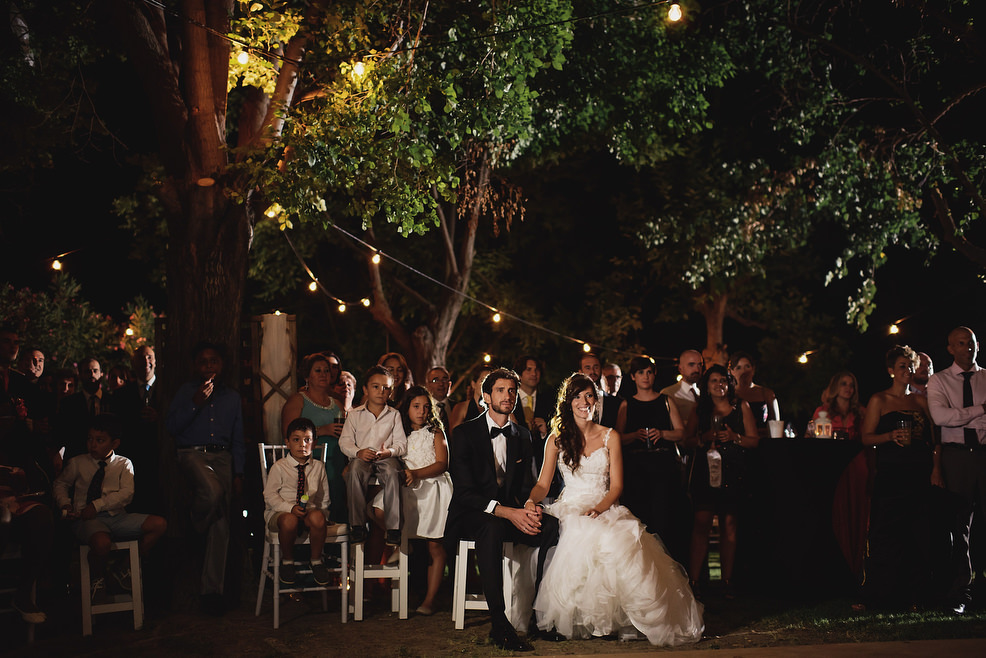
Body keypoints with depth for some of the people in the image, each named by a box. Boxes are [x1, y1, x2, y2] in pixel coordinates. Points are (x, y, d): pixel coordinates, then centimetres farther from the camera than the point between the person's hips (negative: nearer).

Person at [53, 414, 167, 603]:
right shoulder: (77, 463, 13)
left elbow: (126, 493, -3)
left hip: (117, 516, 2)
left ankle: (124, 570, -4)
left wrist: (98, 505, -15)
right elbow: (61, 483, 24)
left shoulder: (123, 464, 9)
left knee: (159, 524, -20)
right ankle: (98, 579, -2)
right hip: (87, 519, -2)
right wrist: (65, 503, 2)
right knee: (102, 543, -39)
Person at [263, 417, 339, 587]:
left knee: (318, 517, -34)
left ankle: (316, 560, -9)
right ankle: (287, 560, -9)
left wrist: (322, 512, -2)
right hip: (280, 511, -2)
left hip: (310, 510, 2)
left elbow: (323, 497, 16)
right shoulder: (279, 467, 1)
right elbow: (269, 495, -4)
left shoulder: (318, 467, 11)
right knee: (289, 521, -38)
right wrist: (290, 508, -18)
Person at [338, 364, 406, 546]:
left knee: (392, 471, -35)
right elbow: (345, 441, 5)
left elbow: (402, 443, 4)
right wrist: (358, 452, -16)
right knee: (355, 470, -34)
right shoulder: (355, 415, 12)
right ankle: (357, 525, -27)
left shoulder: (394, 415, 12)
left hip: (386, 458, 0)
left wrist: (388, 452, -17)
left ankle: (393, 527, -31)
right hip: (361, 458, 1)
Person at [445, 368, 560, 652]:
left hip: (511, 514, 5)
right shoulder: (464, 433, -4)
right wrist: (508, 512, -25)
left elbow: (527, 486, 12)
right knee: (493, 527, -40)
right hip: (470, 516, -5)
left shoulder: (522, 436, 12)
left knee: (553, 525, -24)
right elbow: (465, 491, -13)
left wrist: (531, 508, -14)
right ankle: (498, 624, -37)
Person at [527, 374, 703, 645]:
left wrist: (599, 509, -15)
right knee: (582, 537, -37)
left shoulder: (610, 437, 12)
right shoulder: (556, 440, 12)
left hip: (605, 510, 0)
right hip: (570, 510, 0)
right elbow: (543, 484, 9)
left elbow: (616, 485, 5)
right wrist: (531, 501, -14)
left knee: (624, 540, -35)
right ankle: (585, 620, -23)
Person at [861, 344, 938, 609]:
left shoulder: (921, 401, 15)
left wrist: (936, 467, 0)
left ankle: (913, 592, 9)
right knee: (888, 534, -5)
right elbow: (866, 437, 1)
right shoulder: (879, 401, 6)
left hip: (920, 474, 3)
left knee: (919, 534, 0)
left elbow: (933, 438, 13)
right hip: (890, 473, -3)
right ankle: (884, 593, 3)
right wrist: (891, 435, -15)